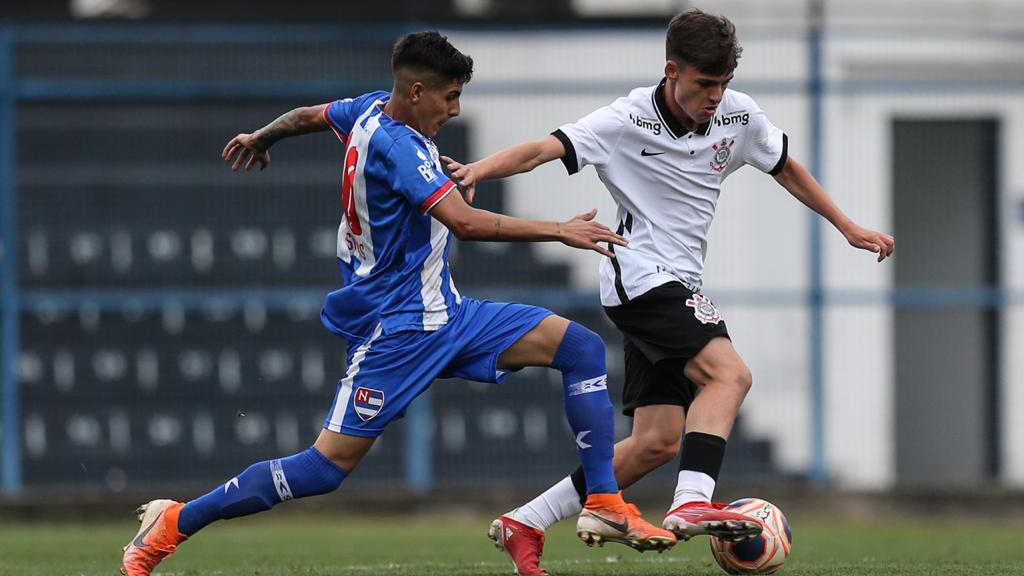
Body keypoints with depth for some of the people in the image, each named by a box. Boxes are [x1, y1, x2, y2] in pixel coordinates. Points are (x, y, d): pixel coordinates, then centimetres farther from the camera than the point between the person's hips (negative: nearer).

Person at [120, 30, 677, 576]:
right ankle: (173, 523, 3)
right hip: (397, 323, -10)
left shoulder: (373, 109, 6)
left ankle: (604, 504, -2)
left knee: (582, 348, -1)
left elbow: (307, 116, 26)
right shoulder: (396, 145, -23)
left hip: (443, 311, 10)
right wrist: (559, 231, -29)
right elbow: (465, 222, -34)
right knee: (329, 465, -9)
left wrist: (260, 138, 48)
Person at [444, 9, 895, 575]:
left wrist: (848, 227, 22)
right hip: (641, 275, -8)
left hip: (678, 288, 8)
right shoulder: (627, 121, -14)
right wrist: (478, 170, -41)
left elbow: (786, 168, 20)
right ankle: (692, 503, -37)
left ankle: (523, 525, 12)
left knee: (656, 442, 5)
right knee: (729, 373, -28)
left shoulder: (738, 115, 3)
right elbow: (543, 149, -23)